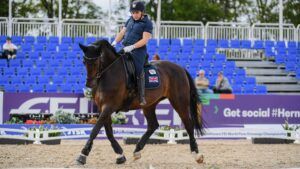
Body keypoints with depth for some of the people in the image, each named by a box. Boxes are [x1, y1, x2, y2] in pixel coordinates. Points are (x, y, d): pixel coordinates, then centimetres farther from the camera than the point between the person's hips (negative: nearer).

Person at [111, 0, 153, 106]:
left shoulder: (147, 23, -4)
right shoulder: (130, 20, 18)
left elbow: (144, 40, -13)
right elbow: (122, 32, 20)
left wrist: (132, 47, -23)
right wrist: (115, 41, 1)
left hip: (138, 51, -8)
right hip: (125, 49, 8)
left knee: (138, 71, -18)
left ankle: (142, 97, -17)